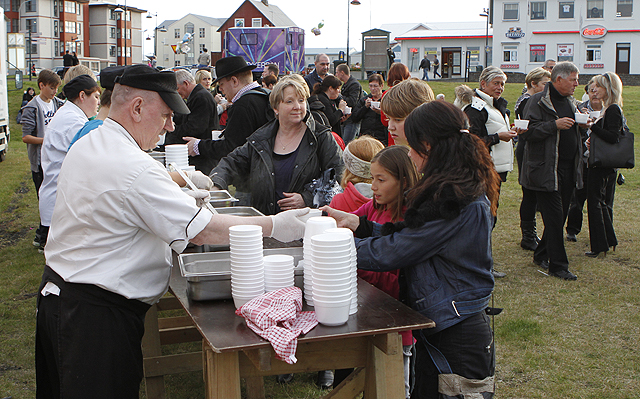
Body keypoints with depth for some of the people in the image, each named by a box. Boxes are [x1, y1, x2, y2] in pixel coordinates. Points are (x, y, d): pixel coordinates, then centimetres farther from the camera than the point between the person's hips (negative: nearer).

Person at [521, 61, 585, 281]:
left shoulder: (569, 102, 17)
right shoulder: (538, 101, -8)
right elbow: (527, 132, -16)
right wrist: (555, 125, -24)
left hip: (568, 170, 8)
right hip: (546, 170, -8)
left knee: (559, 216, 12)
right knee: (554, 217, -6)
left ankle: (541, 255, 28)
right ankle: (558, 265, 1)